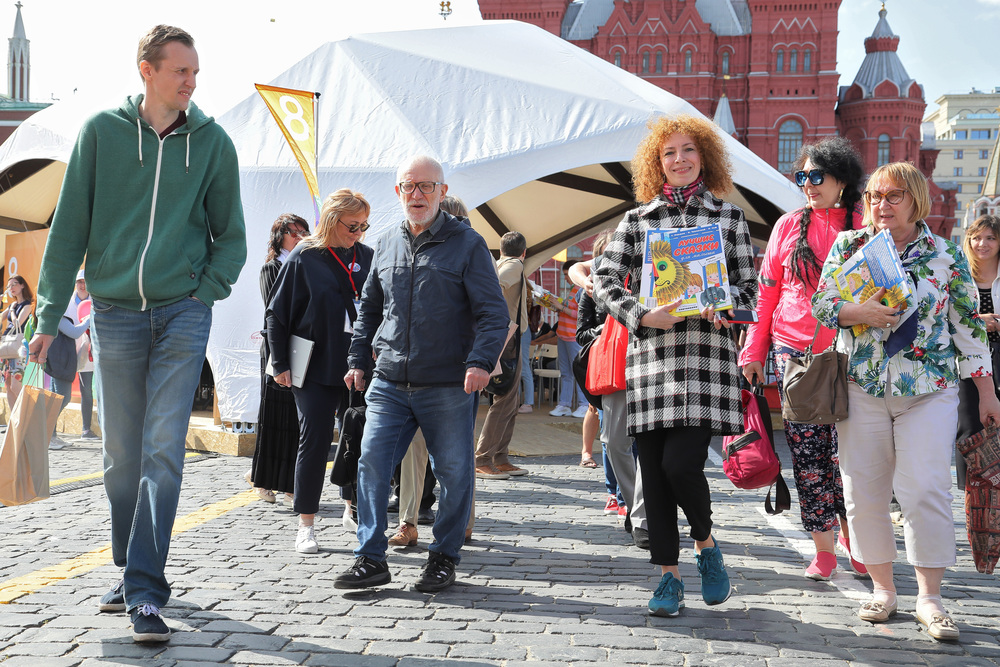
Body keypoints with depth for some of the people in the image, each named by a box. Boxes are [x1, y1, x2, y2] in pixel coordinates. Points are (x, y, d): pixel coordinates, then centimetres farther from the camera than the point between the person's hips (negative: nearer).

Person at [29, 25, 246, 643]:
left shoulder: (212, 141, 4)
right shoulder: (101, 132, 3)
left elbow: (231, 235, 12)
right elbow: (69, 228, 5)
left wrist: (206, 291, -3)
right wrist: (50, 316, 2)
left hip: (182, 314, -1)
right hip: (116, 314, 1)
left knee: (163, 452, -8)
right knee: (122, 458, 9)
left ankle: (145, 591, -5)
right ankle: (131, 570, 25)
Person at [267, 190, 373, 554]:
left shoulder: (368, 258, 6)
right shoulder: (304, 258, -3)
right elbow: (277, 314, -1)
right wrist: (281, 364, -4)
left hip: (359, 367, 3)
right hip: (315, 368, -3)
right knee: (315, 440, -2)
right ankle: (306, 525, 7)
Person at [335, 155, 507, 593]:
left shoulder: (467, 244, 0)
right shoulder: (386, 246, 14)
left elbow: (493, 312, -4)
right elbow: (369, 309, 25)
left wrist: (481, 361, -18)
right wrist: (358, 360, 18)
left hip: (447, 387, -3)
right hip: (389, 384, 4)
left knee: (453, 473, 3)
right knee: (372, 463, -3)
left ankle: (444, 557, 20)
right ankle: (371, 559, 6)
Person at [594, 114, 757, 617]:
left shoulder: (729, 217, 11)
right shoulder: (637, 219, 11)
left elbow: (748, 287, 11)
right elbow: (605, 279, 5)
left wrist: (721, 306, -10)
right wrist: (641, 314, -11)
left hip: (706, 351, -2)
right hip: (649, 352, 2)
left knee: (681, 462, -13)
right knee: (654, 471, 2)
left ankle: (705, 542, 18)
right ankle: (669, 576, 15)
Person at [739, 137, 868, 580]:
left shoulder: (863, 227, 4)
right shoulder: (789, 225, 8)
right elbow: (767, 291, 11)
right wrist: (754, 350, 8)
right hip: (793, 350, 1)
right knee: (806, 453, 1)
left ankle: (848, 535, 21)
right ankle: (823, 548, 10)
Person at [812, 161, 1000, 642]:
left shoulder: (946, 255, 5)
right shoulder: (848, 246, 7)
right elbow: (820, 303, 3)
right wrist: (860, 312, -17)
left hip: (930, 390, -1)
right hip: (861, 386, 2)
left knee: (926, 491, -8)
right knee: (864, 493, 3)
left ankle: (929, 598, 3)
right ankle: (882, 589, 17)